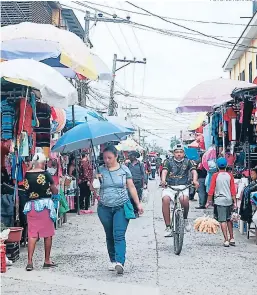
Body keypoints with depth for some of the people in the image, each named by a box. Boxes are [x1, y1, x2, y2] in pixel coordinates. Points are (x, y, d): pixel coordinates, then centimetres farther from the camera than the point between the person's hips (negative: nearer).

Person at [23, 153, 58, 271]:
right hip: (45, 204, -3)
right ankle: (47, 261, 15)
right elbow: (55, 191, 1)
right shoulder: (45, 174, -6)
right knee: (48, 234, 8)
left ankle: (30, 262, -3)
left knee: (32, 234, 4)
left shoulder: (27, 175, 3)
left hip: (31, 205, 3)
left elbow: (26, 189, 11)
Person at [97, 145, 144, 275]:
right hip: (104, 208, 2)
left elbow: (131, 187, 8)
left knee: (119, 235, -14)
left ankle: (120, 262, -23)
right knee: (109, 236, 11)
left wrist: (138, 204, 5)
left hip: (121, 207, -2)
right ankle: (113, 261, 23)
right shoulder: (100, 170, 4)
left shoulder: (124, 169, 4)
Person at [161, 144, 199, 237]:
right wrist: (163, 180, -30)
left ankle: (185, 219, -1)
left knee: (184, 199, -32)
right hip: (169, 187, 0)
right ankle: (168, 227, -20)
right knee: (165, 200, -29)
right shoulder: (169, 161, 9)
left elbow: (194, 171, -2)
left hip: (183, 186, 0)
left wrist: (195, 180, -24)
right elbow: (164, 171, -7)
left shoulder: (187, 162, 12)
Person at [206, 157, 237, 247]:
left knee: (223, 221, -2)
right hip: (229, 200, 3)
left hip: (219, 201, -3)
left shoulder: (215, 176, -5)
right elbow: (233, 190, 0)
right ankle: (232, 238, 18)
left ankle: (226, 240, -5)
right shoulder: (230, 175, 2)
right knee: (229, 219, 17)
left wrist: (208, 201, 2)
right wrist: (235, 202, 4)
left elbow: (211, 190, -5)